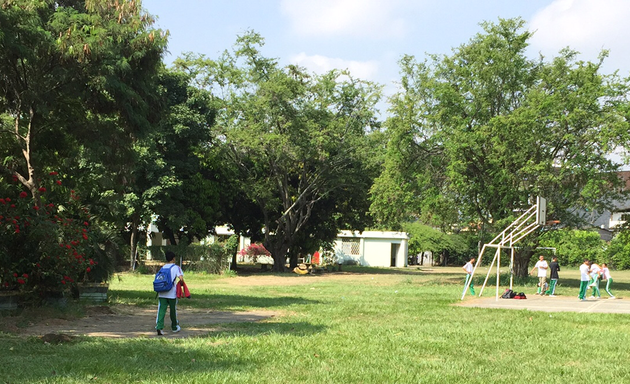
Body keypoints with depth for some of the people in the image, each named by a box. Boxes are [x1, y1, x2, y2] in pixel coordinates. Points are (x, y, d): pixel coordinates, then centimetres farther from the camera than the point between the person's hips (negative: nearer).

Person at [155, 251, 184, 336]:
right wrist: (181, 283, 4)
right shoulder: (176, 267, -3)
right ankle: (174, 327, 28)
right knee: (173, 310, 13)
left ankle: (159, 327, -19)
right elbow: (181, 279, -15)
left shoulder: (163, 267, 12)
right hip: (172, 293, -3)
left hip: (162, 293, 3)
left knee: (161, 310, -3)